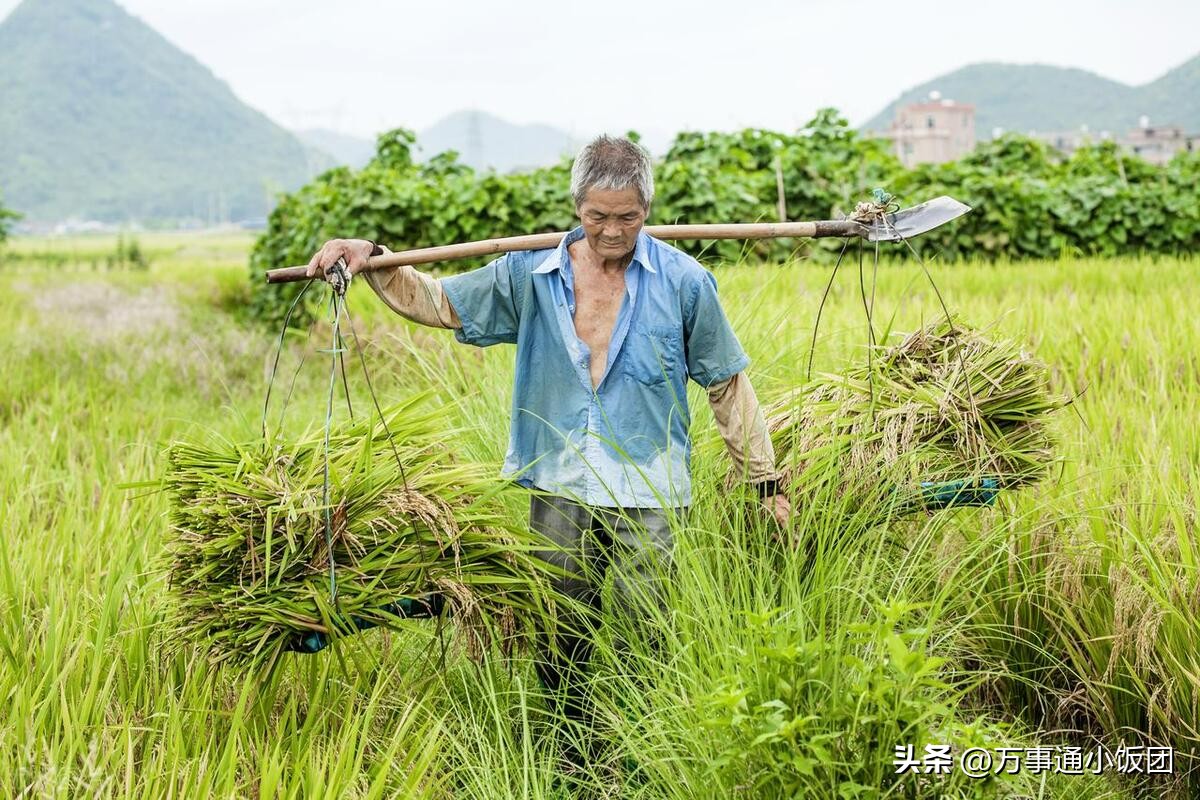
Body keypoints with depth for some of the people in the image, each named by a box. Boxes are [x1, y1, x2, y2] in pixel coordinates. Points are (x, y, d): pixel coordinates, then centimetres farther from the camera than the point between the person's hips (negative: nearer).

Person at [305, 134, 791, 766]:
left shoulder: (683, 282, -3)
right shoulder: (530, 275, 3)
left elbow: (728, 385, 4)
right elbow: (438, 303, 13)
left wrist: (765, 479, 6)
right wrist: (373, 261, -1)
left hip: (646, 497, -3)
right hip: (558, 490, 3)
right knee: (560, 643, 10)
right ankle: (573, 765, 24)